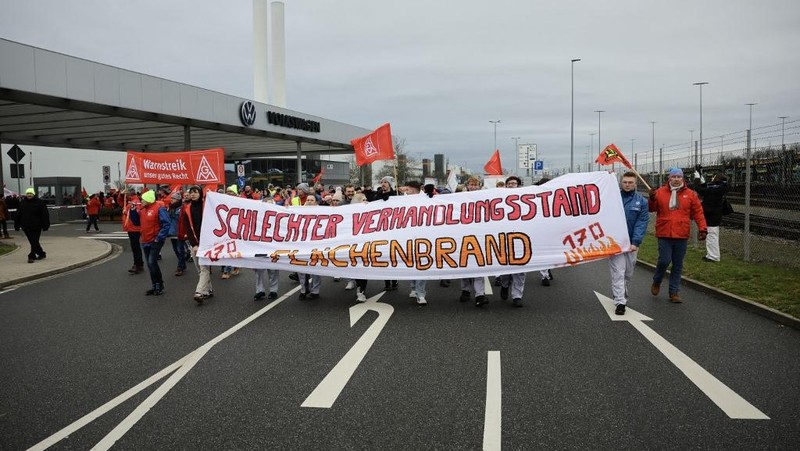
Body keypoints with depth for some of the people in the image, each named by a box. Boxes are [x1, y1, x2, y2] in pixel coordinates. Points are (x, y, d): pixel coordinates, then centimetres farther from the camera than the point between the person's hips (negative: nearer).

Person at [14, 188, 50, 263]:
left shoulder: (39, 202, -5)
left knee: (34, 242, -5)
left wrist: (45, 226, -10)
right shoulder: (22, 203, 7)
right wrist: (17, 226, 8)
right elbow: (18, 215, 11)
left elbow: (45, 215, -6)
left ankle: (31, 256, -4)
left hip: (36, 227, -5)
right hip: (26, 227, 5)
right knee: (33, 242, 12)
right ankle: (41, 254, 26)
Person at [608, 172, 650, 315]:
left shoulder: (641, 201, 2)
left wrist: (635, 242, -14)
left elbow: (642, 223, -5)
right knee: (618, 272, -9)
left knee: (628, 272, 15)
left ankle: (622, 294, 36)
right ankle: (620, 302, -8)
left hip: (631, 243, 2)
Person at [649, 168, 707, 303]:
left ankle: (674, 292, 19)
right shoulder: (660, 192, 2)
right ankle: (657, 281, 20)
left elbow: (698, 212, 5)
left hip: (682, 236, 2)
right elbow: (652, 208, 5)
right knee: (664, 261, -9)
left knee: (678, 265, 8)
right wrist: (652, 199, -15)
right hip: (664, 235, -2)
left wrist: (702, 229, -3)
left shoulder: (690, 194, 4)